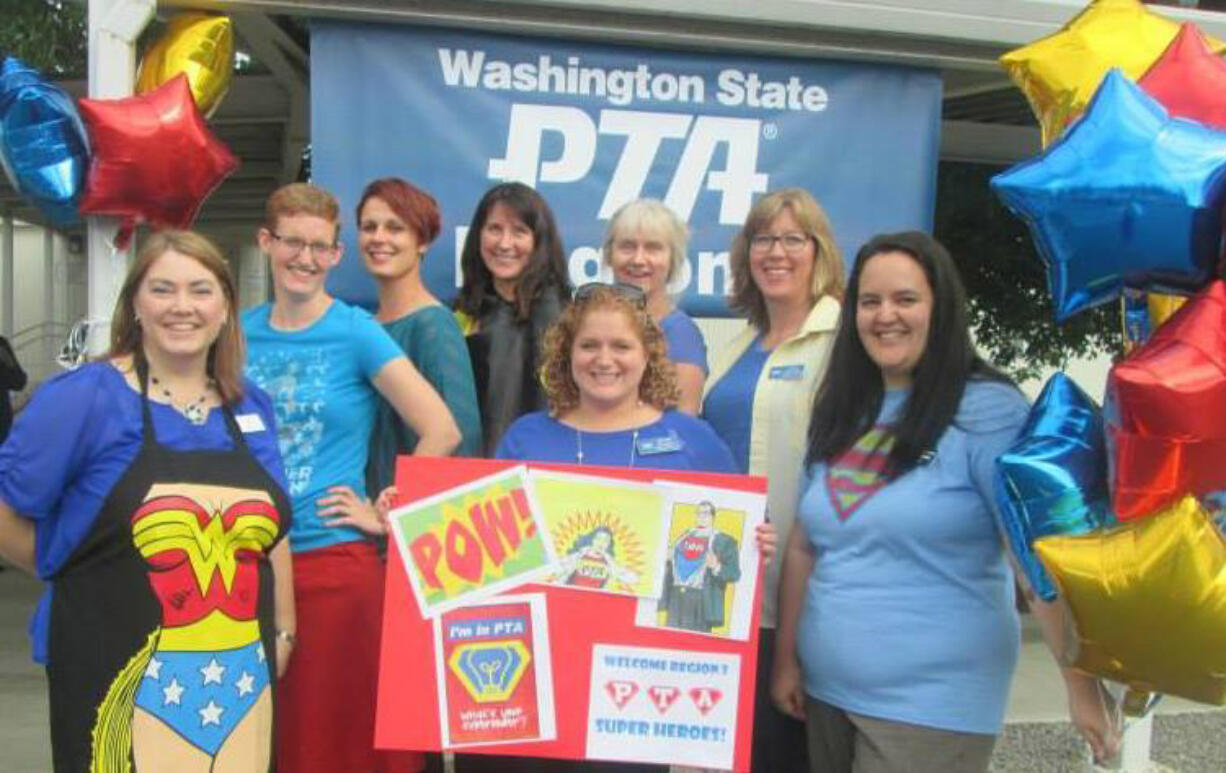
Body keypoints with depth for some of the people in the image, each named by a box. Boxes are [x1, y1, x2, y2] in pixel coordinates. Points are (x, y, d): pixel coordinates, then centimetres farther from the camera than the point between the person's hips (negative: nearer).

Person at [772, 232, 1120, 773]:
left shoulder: (987, 412, -13)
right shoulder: (840, 414, 7)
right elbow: (805, 547, 11)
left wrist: (1083, 686, -15)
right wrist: (786, 658, 10)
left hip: (931, 704, -6)